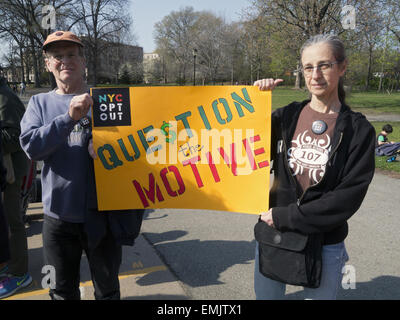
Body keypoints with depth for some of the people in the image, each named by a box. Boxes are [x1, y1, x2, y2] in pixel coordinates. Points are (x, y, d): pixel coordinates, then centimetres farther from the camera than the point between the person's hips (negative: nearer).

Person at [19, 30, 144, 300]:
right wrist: (70, 117, -23)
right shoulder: (40, 103, 5)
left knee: (108, 290, 15)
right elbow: (31, 146, -10)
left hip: (101, 215, -1)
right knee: (63, 292, 19)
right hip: (58, 215, 2)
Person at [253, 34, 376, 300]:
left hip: (324, 243, -2)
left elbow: (349, 197, -14)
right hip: (272, 236, 2)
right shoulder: (287, 116, -1)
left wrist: (285, 216, -17)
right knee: (266, 295, 19)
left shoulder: (359, 130, -8)